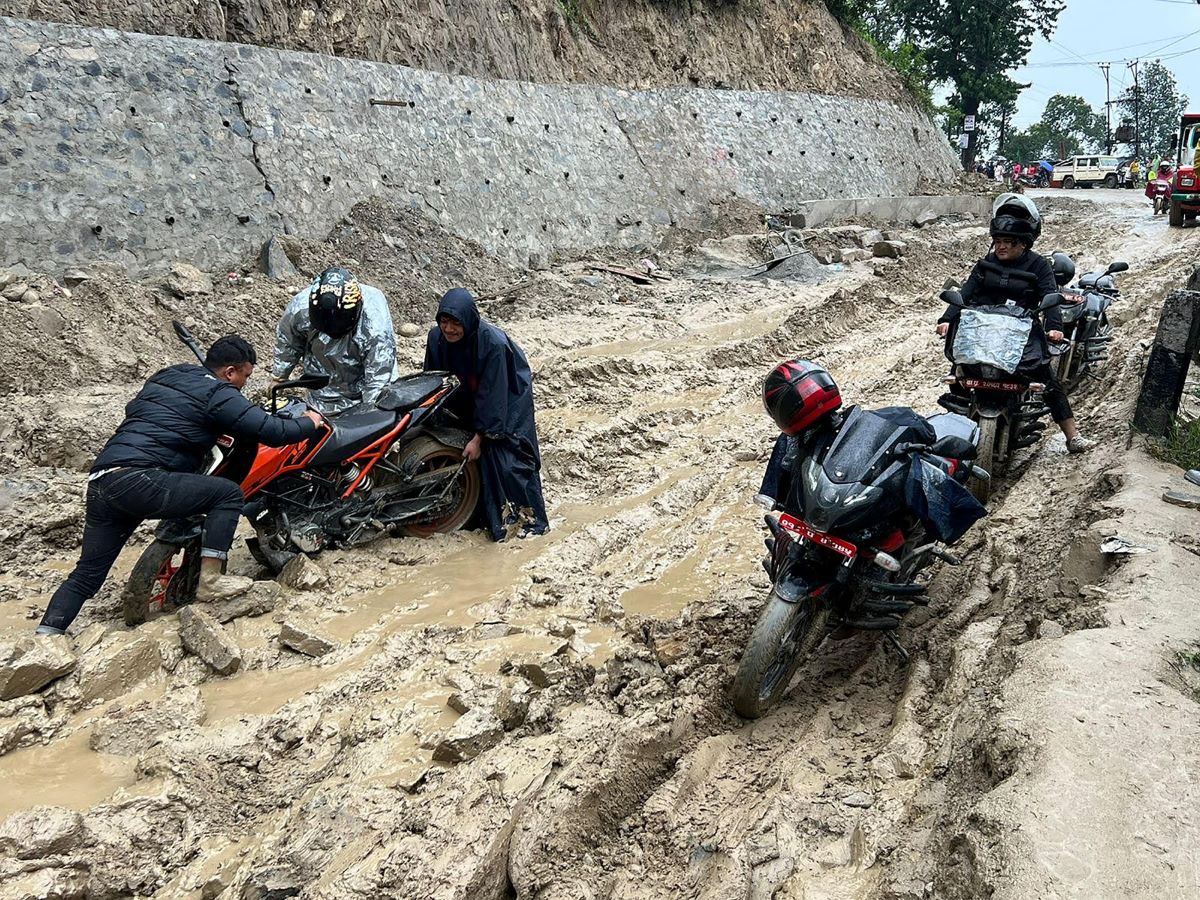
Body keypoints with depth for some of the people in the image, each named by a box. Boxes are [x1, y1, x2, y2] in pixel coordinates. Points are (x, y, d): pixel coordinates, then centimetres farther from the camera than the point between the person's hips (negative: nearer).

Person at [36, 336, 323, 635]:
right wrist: (309, 423, 15)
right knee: (229, 493, -2)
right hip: (138, 480, -9)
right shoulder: (218, 393, 0)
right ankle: (210, 580, -3)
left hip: (100, 480, 9)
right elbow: (272, 431, -6)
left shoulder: (164, 376, 24)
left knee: (87, 574, 15)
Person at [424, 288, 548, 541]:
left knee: (509, 455, -12)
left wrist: (479, 437, -25)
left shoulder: (492, 343, -33)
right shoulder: (436, 337, -17)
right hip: (471, 398, 5)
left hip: (509, 396, -5)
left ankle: (535, 518, 0)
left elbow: (492, 393, -28)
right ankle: (499, 516, 10)